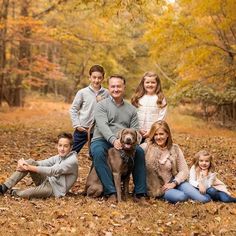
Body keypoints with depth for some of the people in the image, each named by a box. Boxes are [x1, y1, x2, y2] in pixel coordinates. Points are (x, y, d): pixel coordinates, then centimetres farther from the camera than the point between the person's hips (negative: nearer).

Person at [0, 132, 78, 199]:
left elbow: (52, 171, -27)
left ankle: (13, 192, -3)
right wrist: (23, 163, -21)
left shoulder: (72, 161, -18)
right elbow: (42, 163, -2)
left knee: (27, 193, -36)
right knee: (30, 162, -11)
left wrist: (29, 167, -29)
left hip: (56, 190, -8)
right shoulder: (58, 157, 8)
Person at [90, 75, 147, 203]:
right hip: (102, 140, -3)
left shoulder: (131, 109, 17)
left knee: (139, 151, -25)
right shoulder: (101, 105, 4)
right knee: (98, 152, -36)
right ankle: (111, 192, -34)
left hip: (124, 143, 3)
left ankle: (140, 193, -20)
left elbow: (135, 130, 8)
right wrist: (113, 140, -32)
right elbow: (103, 126, -13)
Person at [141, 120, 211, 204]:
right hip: (157, 187, -2)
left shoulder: (175, 148, 1)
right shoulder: (147, 147, -8)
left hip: (173, 182, 3)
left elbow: (184, 170, 0)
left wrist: (174, 183, -13)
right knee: (180, 197, -30)